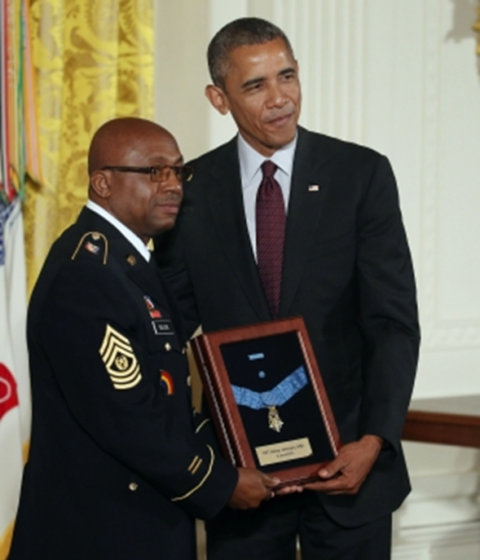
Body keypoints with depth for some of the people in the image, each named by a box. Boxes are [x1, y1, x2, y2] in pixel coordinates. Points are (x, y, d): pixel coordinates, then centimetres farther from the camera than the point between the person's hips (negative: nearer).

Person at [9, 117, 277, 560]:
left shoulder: (128, 261, 12)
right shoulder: (86, 273, -20)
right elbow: (126, 419, -23)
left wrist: (221, 458, 5)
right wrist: (221, 484, -13)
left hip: (144, 522, 10)